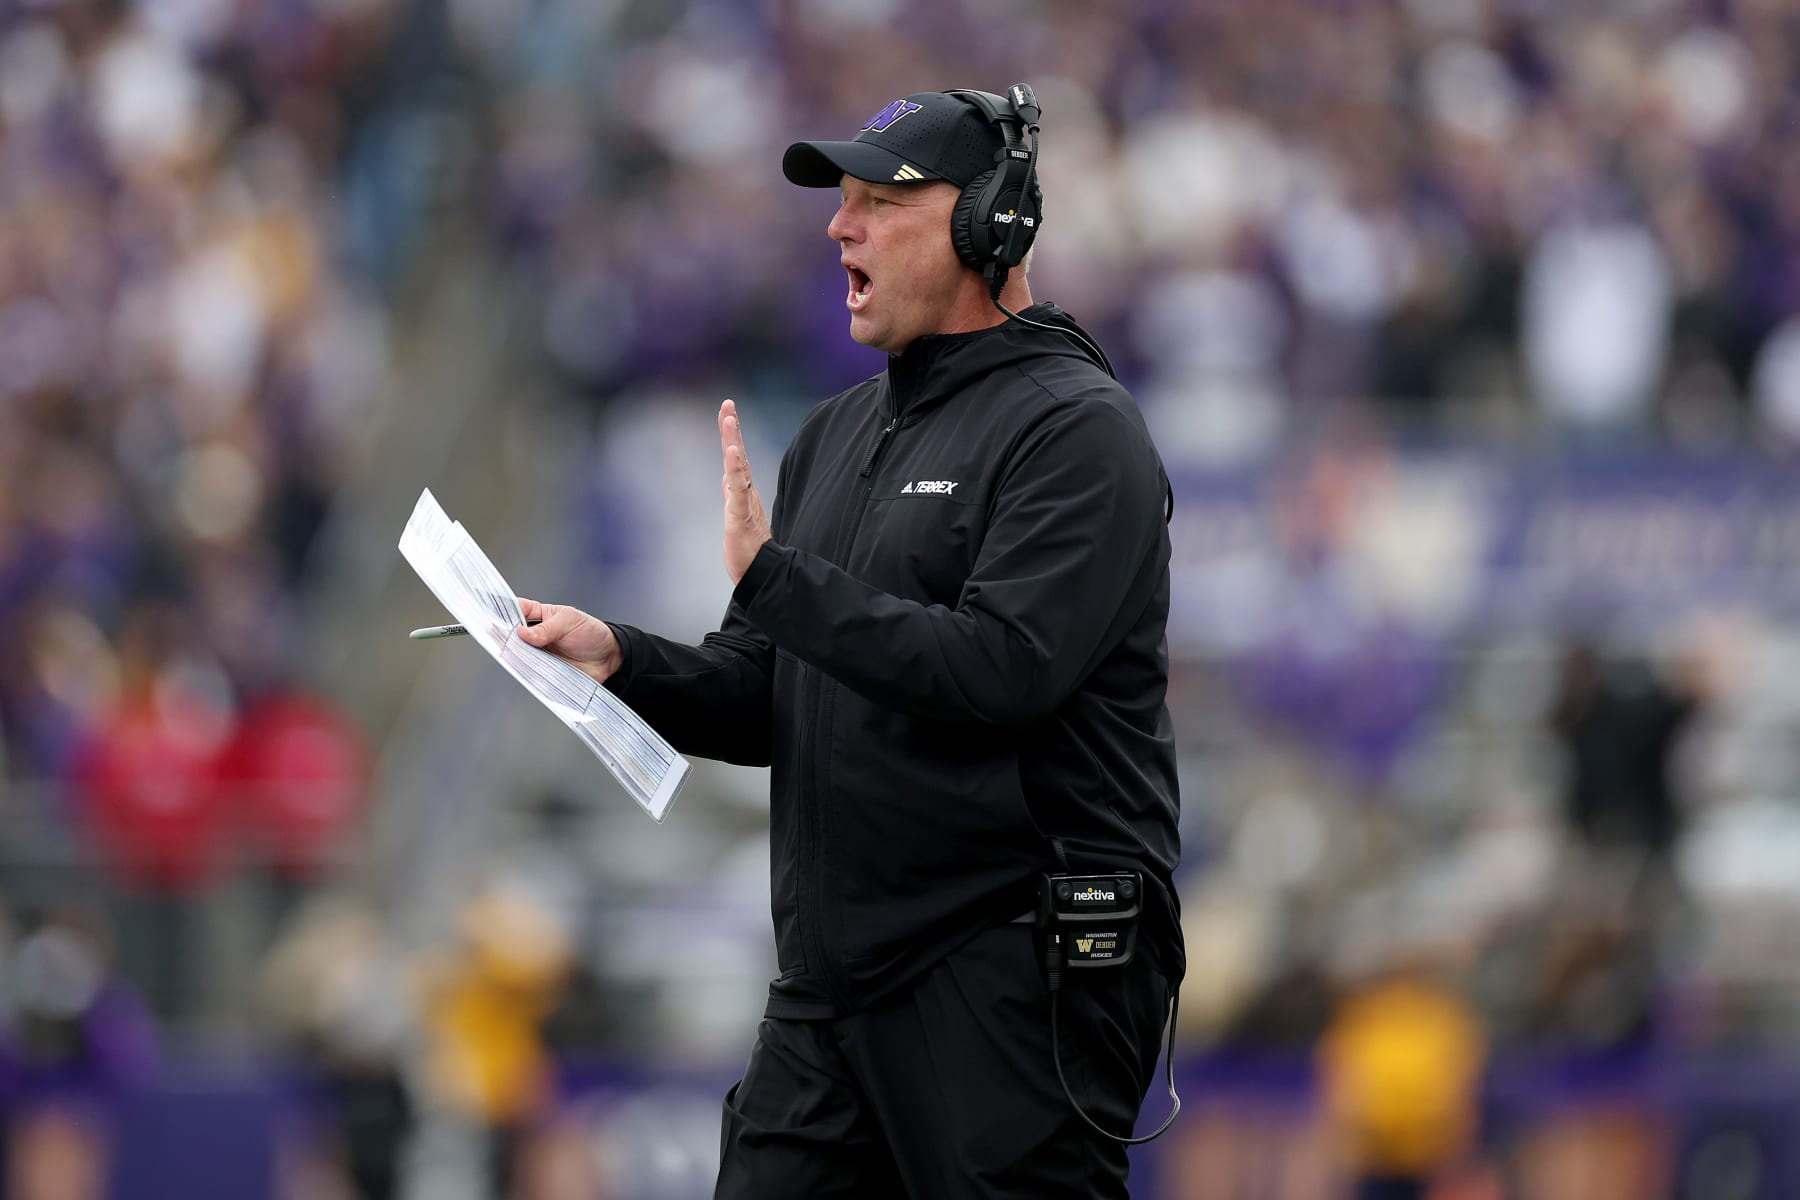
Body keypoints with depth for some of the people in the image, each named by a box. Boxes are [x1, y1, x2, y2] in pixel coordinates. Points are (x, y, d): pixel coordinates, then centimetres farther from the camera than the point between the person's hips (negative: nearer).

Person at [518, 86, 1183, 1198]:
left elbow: (1000, 669, -21)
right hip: (835, 979, 8)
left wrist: (776, 576, -16)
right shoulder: (839, 434, 18)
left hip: (1013, 971, -8)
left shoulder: (1077, 428, -8)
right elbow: (770, 697, 19)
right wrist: (622, 659, 0)